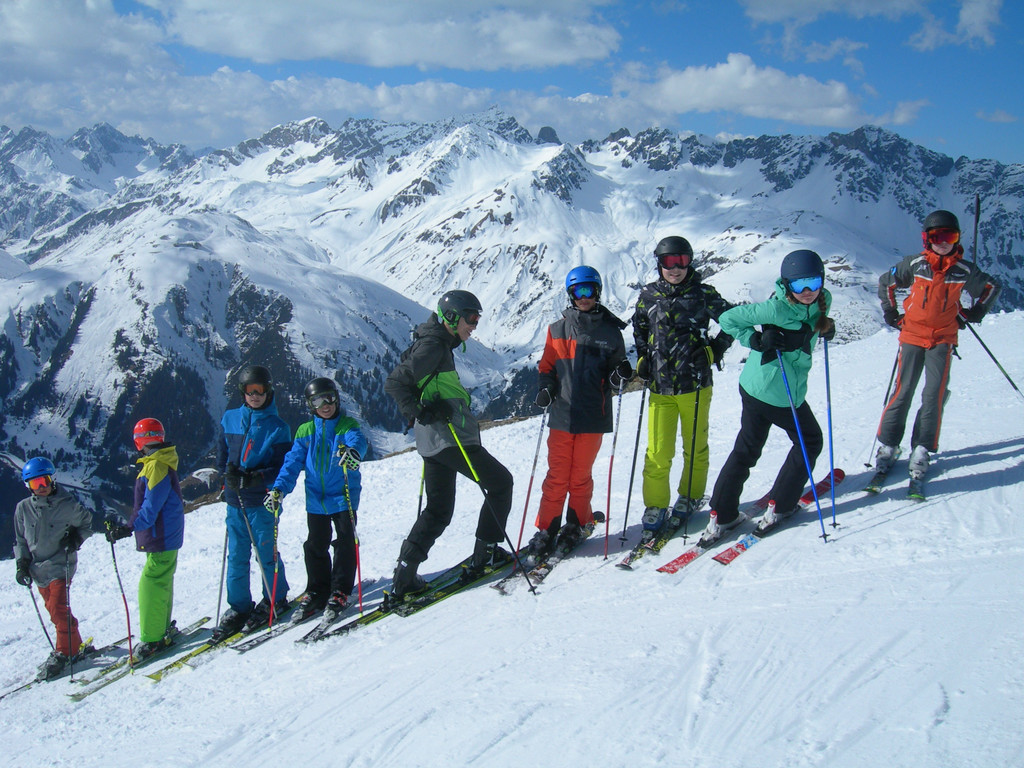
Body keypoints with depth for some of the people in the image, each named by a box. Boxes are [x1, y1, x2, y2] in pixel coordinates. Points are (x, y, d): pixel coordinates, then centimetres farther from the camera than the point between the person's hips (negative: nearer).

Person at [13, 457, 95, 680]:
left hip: (61, 565, -4)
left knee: (57, 609, -13)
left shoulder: (68, 505, -8)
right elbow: (20, 540, 12)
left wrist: (77, 538, -10)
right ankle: (75, 647, 25)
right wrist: (21, 563, 4)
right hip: (38, 569, 5)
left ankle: (64, 653, 2)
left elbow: (88, 522, 8)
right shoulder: (23, 508, 2)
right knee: (56, 610, 10)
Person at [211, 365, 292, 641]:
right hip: (234, 500, 4)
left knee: (266, 554, 4)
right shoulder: (230, 419, 9)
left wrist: (254, 478, -21)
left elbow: (283, 468, -7)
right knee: (236, 556, 8)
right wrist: (228, 474, -8)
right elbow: (222, 455, 13)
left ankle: (274, 601, 23)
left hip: (262, 501, -4)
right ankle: (238, 608, 19)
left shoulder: (277, 427, -5)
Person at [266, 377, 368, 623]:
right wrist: (279, 488, -13)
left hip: (344, 498, -3)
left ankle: (340, 592, 12)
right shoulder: (305, 432, 8)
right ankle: (316, 592, 23)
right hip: (315, 499, 3)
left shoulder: (348, 425, -2)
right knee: (315, 546, 10)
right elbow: (293, 462, 3)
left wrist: (353, 452, -50)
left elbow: (358, 441, -25)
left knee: (345, 544, -1)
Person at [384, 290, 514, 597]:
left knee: (438, 511, 12)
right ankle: (485, 554, 9)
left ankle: (404, 576, 7)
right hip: (450, 437, -10)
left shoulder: (441, 345, 19)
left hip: (434, 441, 10)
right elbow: (395, 383, -18)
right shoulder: (433, 346, -11)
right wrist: (421, 411, -22)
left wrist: (422, 413, 16)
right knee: (500, 482, 4)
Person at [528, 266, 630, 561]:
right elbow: (546, 366, 12)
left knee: (581, 476, 8)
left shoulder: (610, 332, 5)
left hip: (593, 416, 0)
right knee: (557, 475, 3)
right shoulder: (557, 329, 6)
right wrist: (545, 387, -7)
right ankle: (547, 529, 13)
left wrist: (620, 376, -13)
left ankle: (576, 525, 24)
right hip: (562, 415, 0)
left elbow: (612, 378, 9)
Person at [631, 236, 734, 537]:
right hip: (660, 387, 1)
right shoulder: (649, 295, 3)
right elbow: (639, 328, 21)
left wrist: (714, 350, -6)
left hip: (695, 384, -1)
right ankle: (655, 507, 11)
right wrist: (643, 357, 8)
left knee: (695, 448, 13)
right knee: (658, 452, -2)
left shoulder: (703, 294, -3)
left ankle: (690, 499, 31)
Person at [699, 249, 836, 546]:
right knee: (810, 441, 11)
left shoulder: (822, 301, 1)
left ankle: (720, 517, 14)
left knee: (746, 450, 9)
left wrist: (825, 329, 1)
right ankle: (778, 508, 18)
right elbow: (728, 319, -15)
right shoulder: (777, 308, -20)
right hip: (780, 394, -8)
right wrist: (758, 341, -25)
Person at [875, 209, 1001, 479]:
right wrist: (891, 314, 8)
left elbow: (992, 287, 18)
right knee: (903, 392, -2)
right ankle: (887, 445, 9)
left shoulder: (965, 271, -1)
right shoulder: (914, 264, -4)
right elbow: (885, 282, 11)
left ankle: (922, 450, 3)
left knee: (935, 394, -6)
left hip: (943, 339, 1)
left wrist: (975, 312, 9)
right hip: (912, 335, -1)